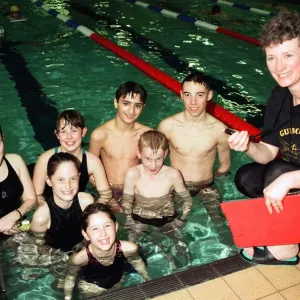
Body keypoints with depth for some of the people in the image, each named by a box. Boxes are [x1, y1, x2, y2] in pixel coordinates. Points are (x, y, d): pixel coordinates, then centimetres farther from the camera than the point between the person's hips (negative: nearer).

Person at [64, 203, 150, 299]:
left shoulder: (129, 248, -34)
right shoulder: (80, 258, -41)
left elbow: (137, 262, -8)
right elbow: (71, 277, -17)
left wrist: (148, 279, 7)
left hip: (117, 286, 2)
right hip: (90, 292, -2)